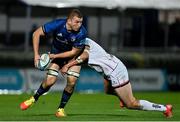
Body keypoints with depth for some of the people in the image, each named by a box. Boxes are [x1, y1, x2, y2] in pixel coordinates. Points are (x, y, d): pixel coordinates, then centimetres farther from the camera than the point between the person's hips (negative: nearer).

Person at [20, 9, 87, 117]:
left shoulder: (82, 33, -31)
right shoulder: (57, 25, -30)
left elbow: (74, 52, -20)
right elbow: (36, 34, -19)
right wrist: (36, 54, -22)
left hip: (73, 56, 0)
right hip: (57, 52, 0)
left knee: (71, 81, -15)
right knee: (50, 80, -11)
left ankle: (61, 109, 4)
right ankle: (34, 98, 16)